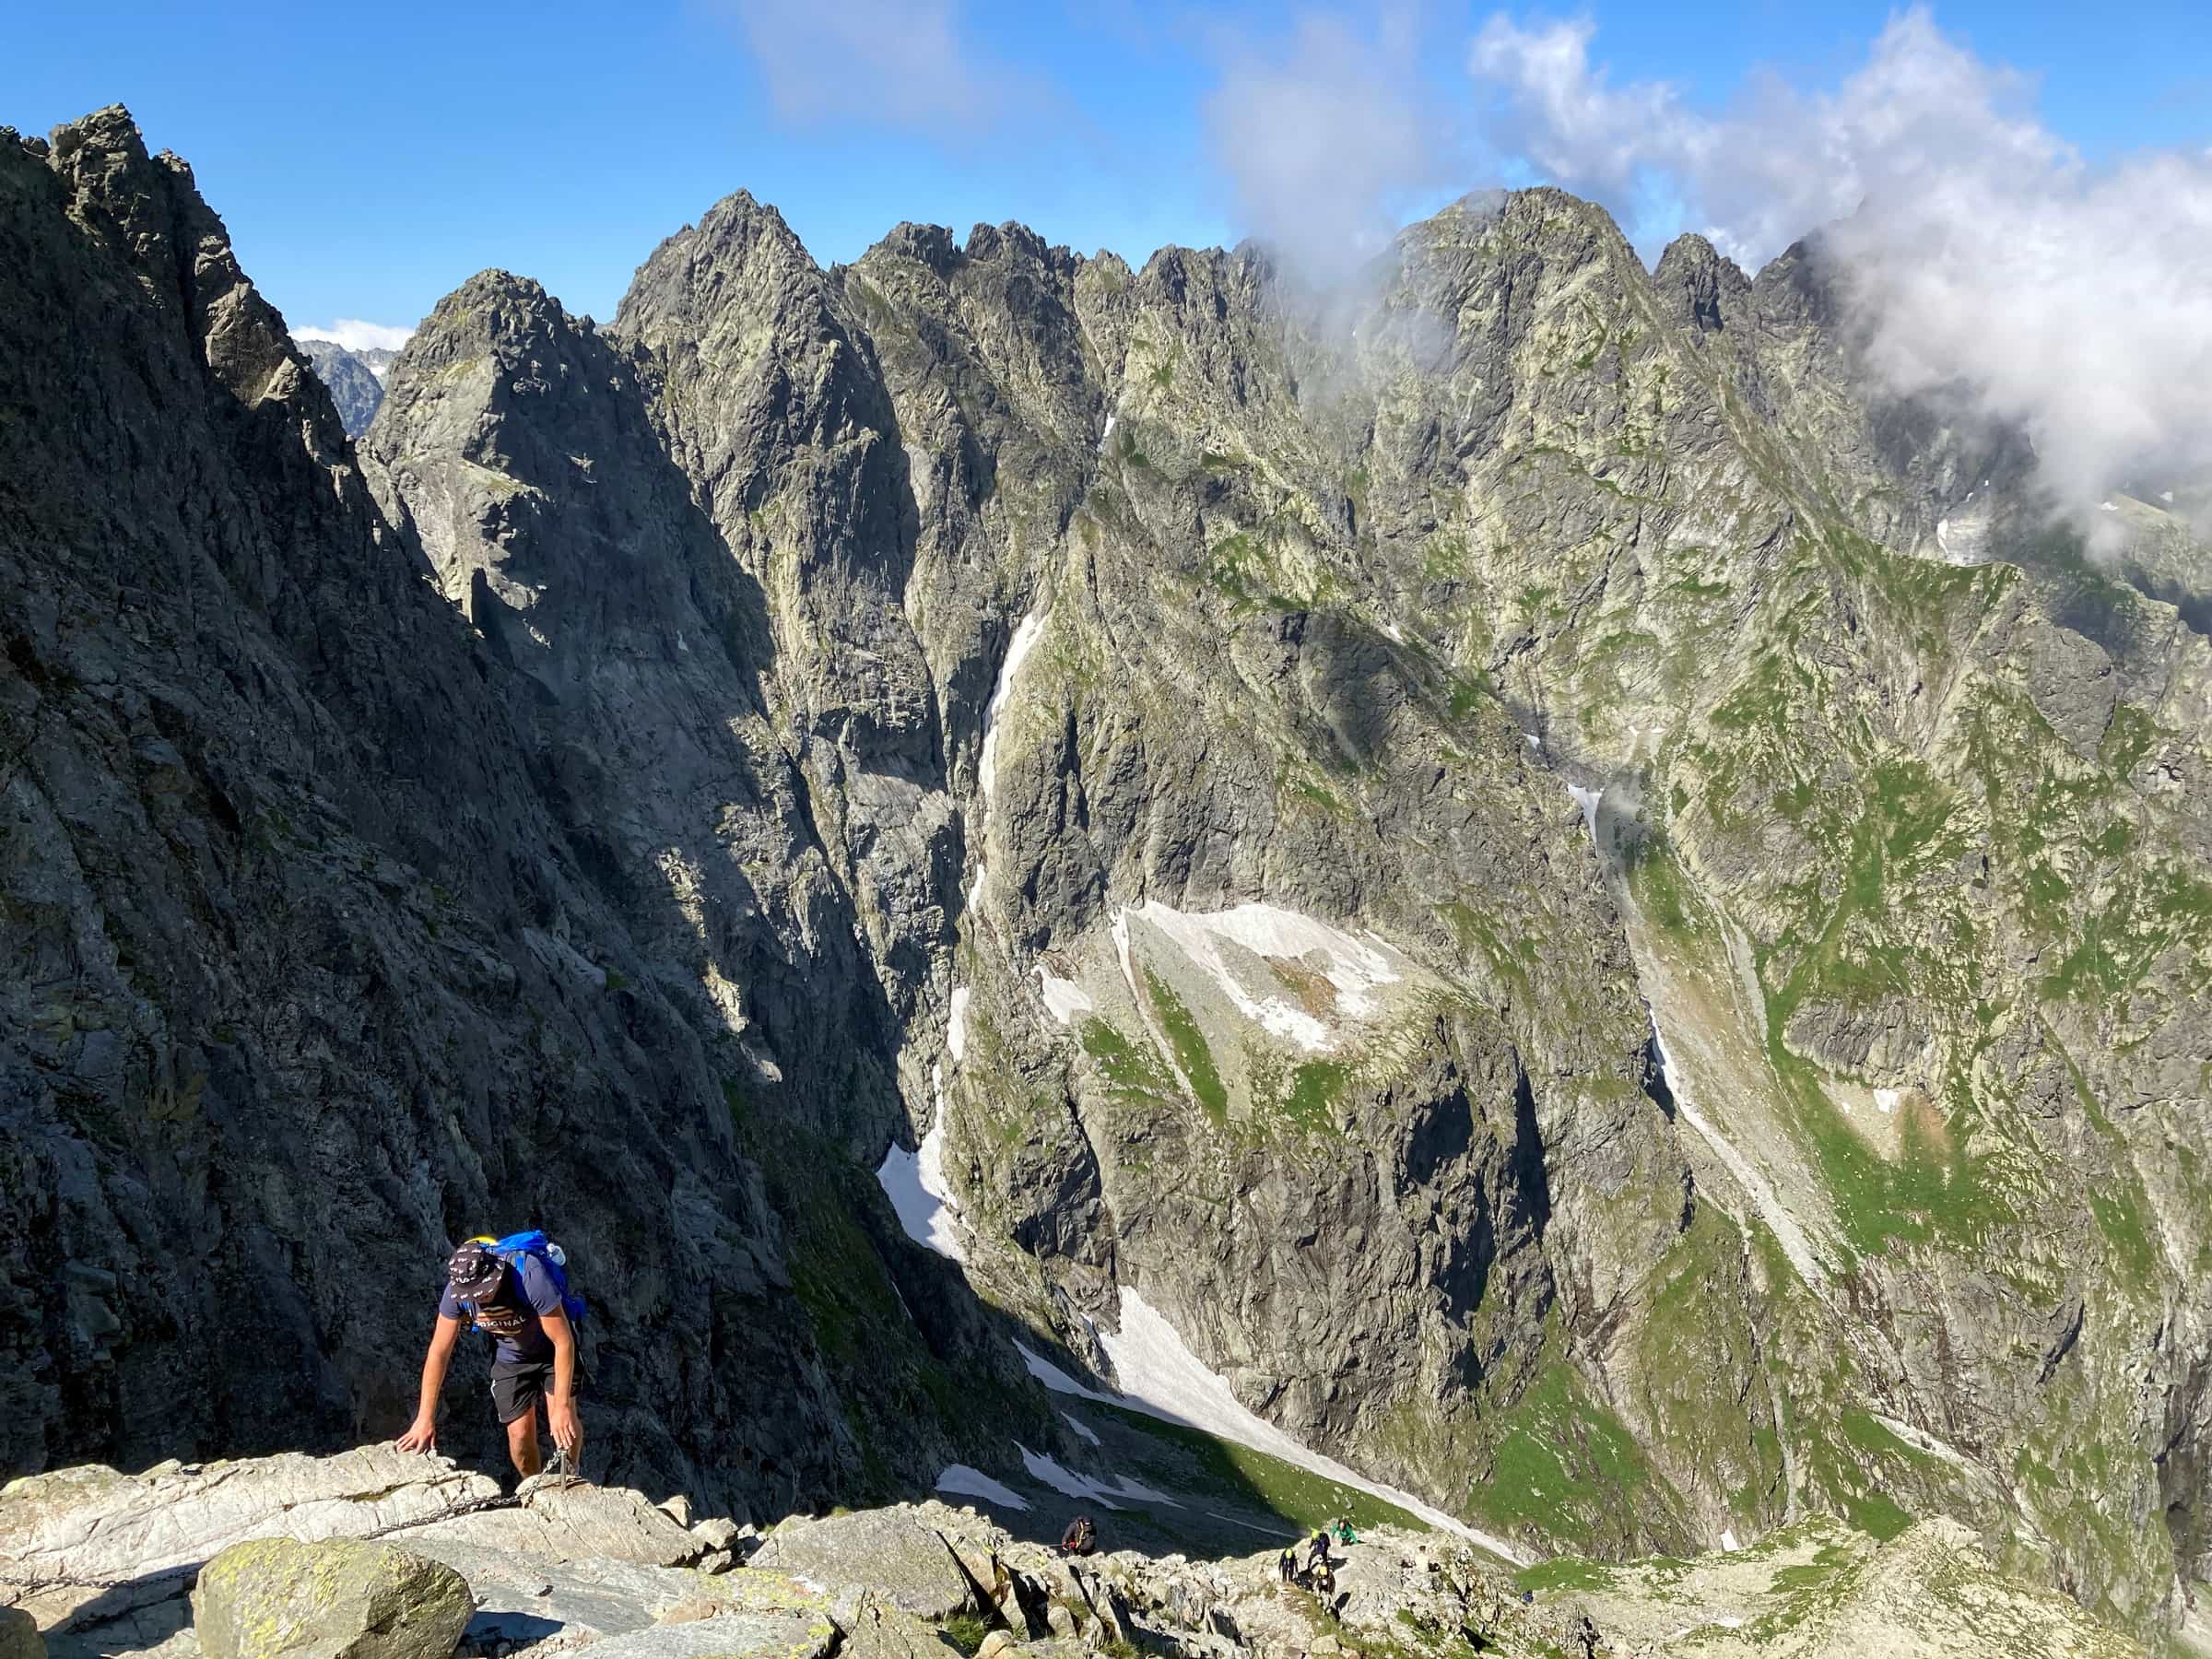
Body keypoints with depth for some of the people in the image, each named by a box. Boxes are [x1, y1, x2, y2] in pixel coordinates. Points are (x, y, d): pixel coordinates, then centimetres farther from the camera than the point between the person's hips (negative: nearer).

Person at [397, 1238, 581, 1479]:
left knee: (564, 1423, -18)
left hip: (550, 1350, -3)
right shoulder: (456, 1291, -24)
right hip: (510, 1357, 3)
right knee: (520, 1434, -6)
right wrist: (424, 1419, -14)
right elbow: (439, 1352, -14)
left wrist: (562, 1407, -32)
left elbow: (563, 1342, -32)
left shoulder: (530, 1277, -37)